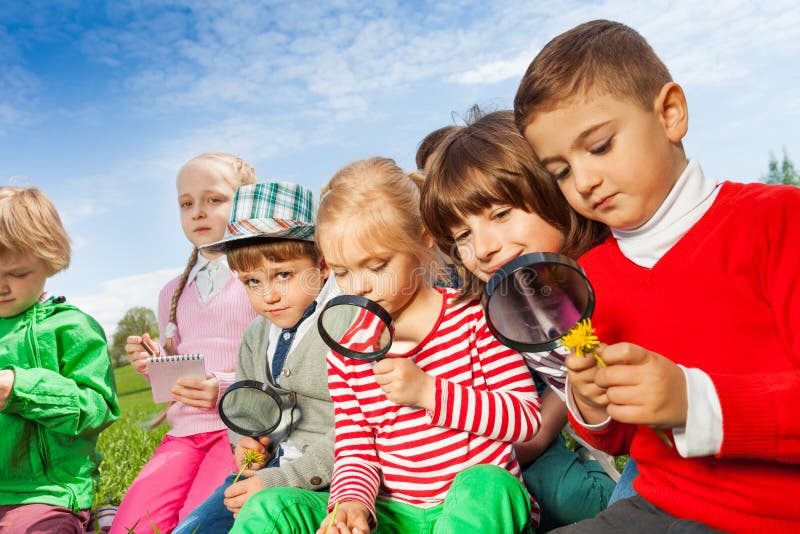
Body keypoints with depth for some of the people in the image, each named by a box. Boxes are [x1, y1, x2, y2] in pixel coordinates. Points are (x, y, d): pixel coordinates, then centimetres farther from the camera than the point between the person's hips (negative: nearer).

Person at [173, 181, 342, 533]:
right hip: (270, 466, 7)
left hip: (327, 478, -7)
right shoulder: (257, 334, 10)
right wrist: (244, 441, 1)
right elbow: (241, 403, 23)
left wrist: (283, 480, -22)